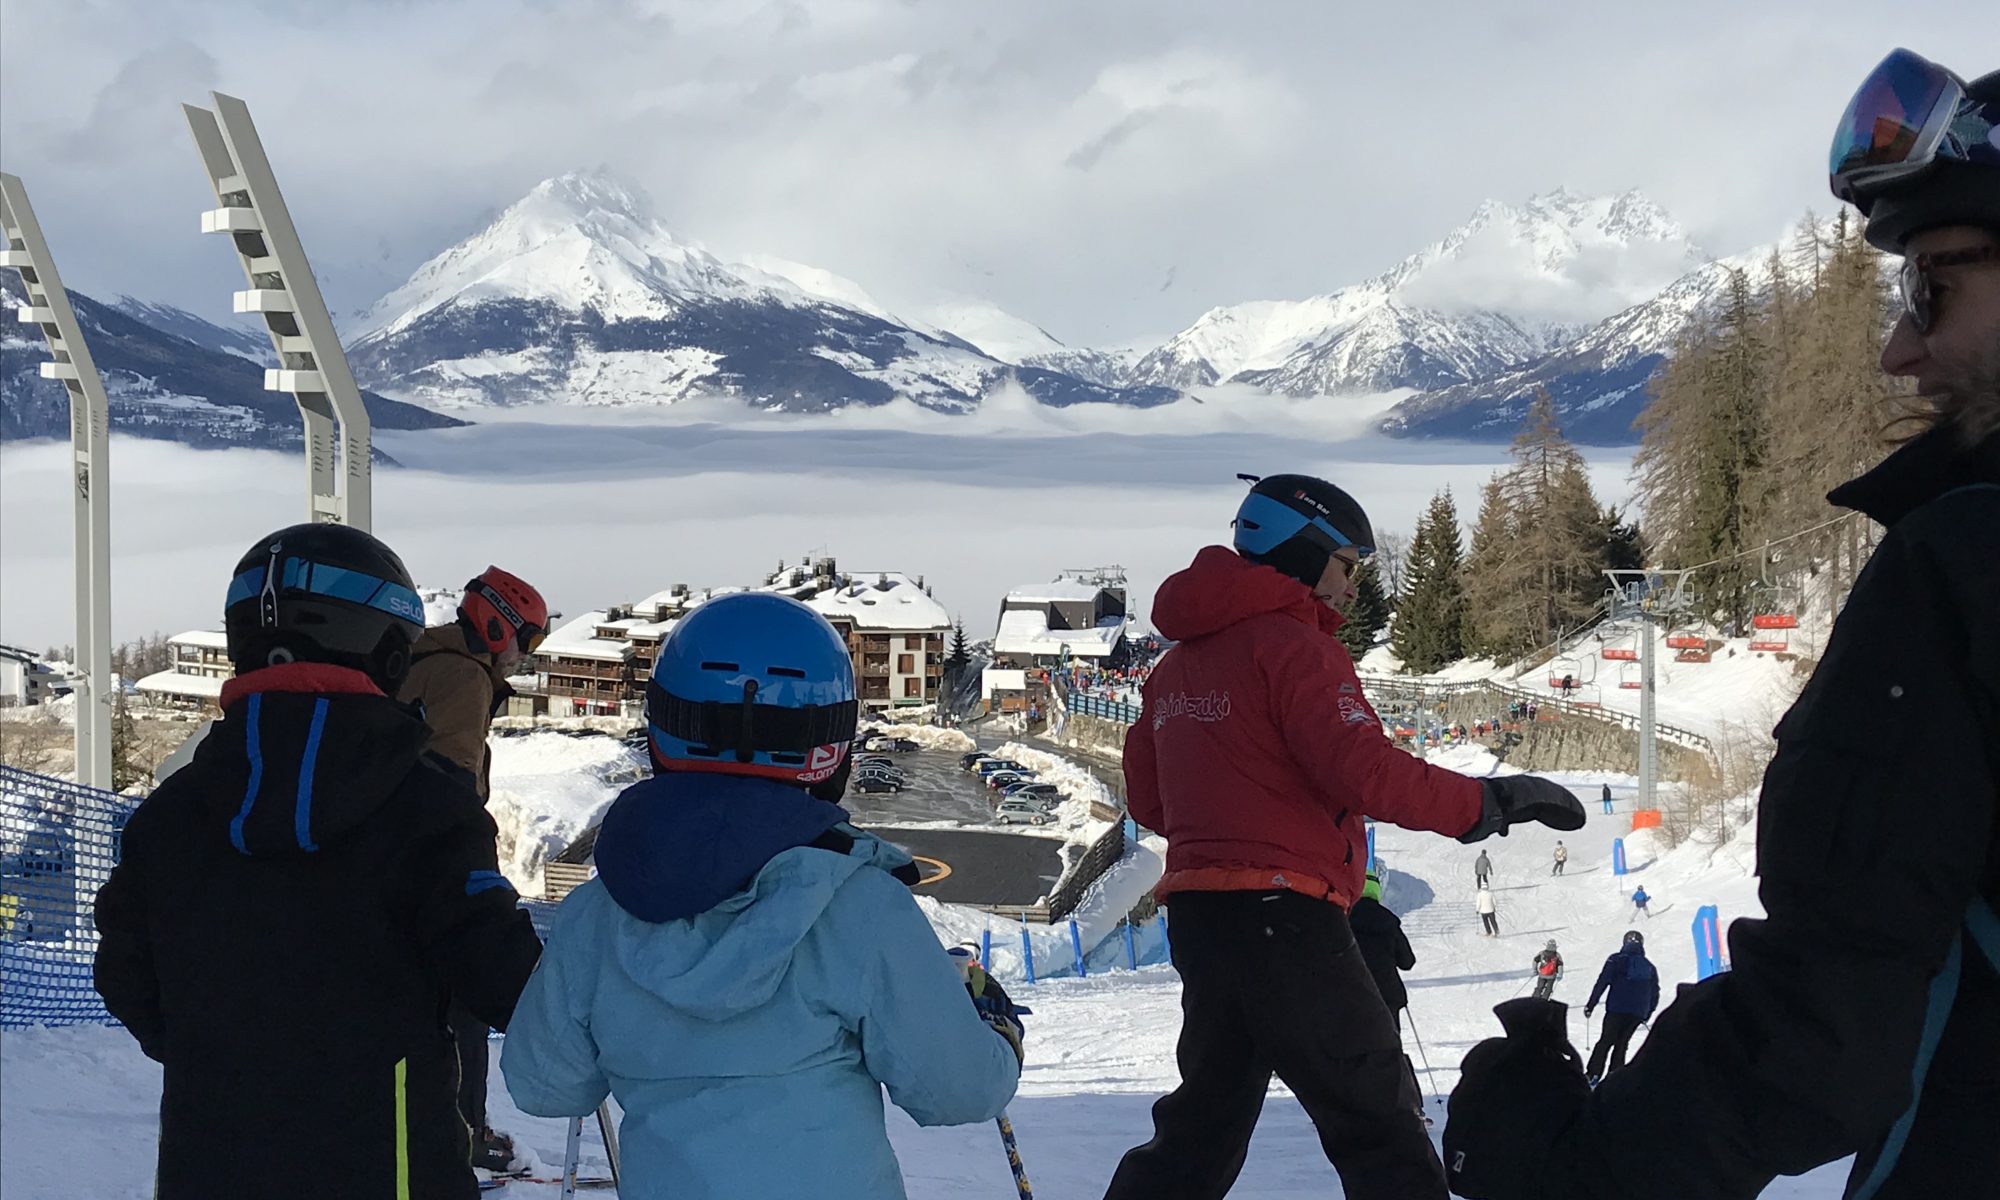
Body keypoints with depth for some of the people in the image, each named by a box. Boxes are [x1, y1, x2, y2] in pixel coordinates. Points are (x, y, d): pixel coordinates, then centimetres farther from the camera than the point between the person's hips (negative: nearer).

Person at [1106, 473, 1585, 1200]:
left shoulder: (1179, 663, 15)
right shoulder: (1292, 643, -10)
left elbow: (1146, 798, 21)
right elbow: (1367, 772, -21)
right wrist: (1494, 803, -14)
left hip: (1198, 917, 8)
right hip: (1284, 919, -8)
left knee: (1204, 1124, 18)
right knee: (1378, 1126, -3)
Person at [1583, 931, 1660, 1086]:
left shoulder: (1616, 960, 0)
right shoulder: (1650, 967, 14)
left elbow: (1602, 983, -7)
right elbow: (1655, 994, 17)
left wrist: (1590, 1005, -3)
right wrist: (1647, 1014, 27)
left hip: (1616, 1009, -4)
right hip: (1638, 1014, 4)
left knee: (1605, 1041, -1)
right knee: (1621, 1043, 12)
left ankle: (1593, 1075, -13)